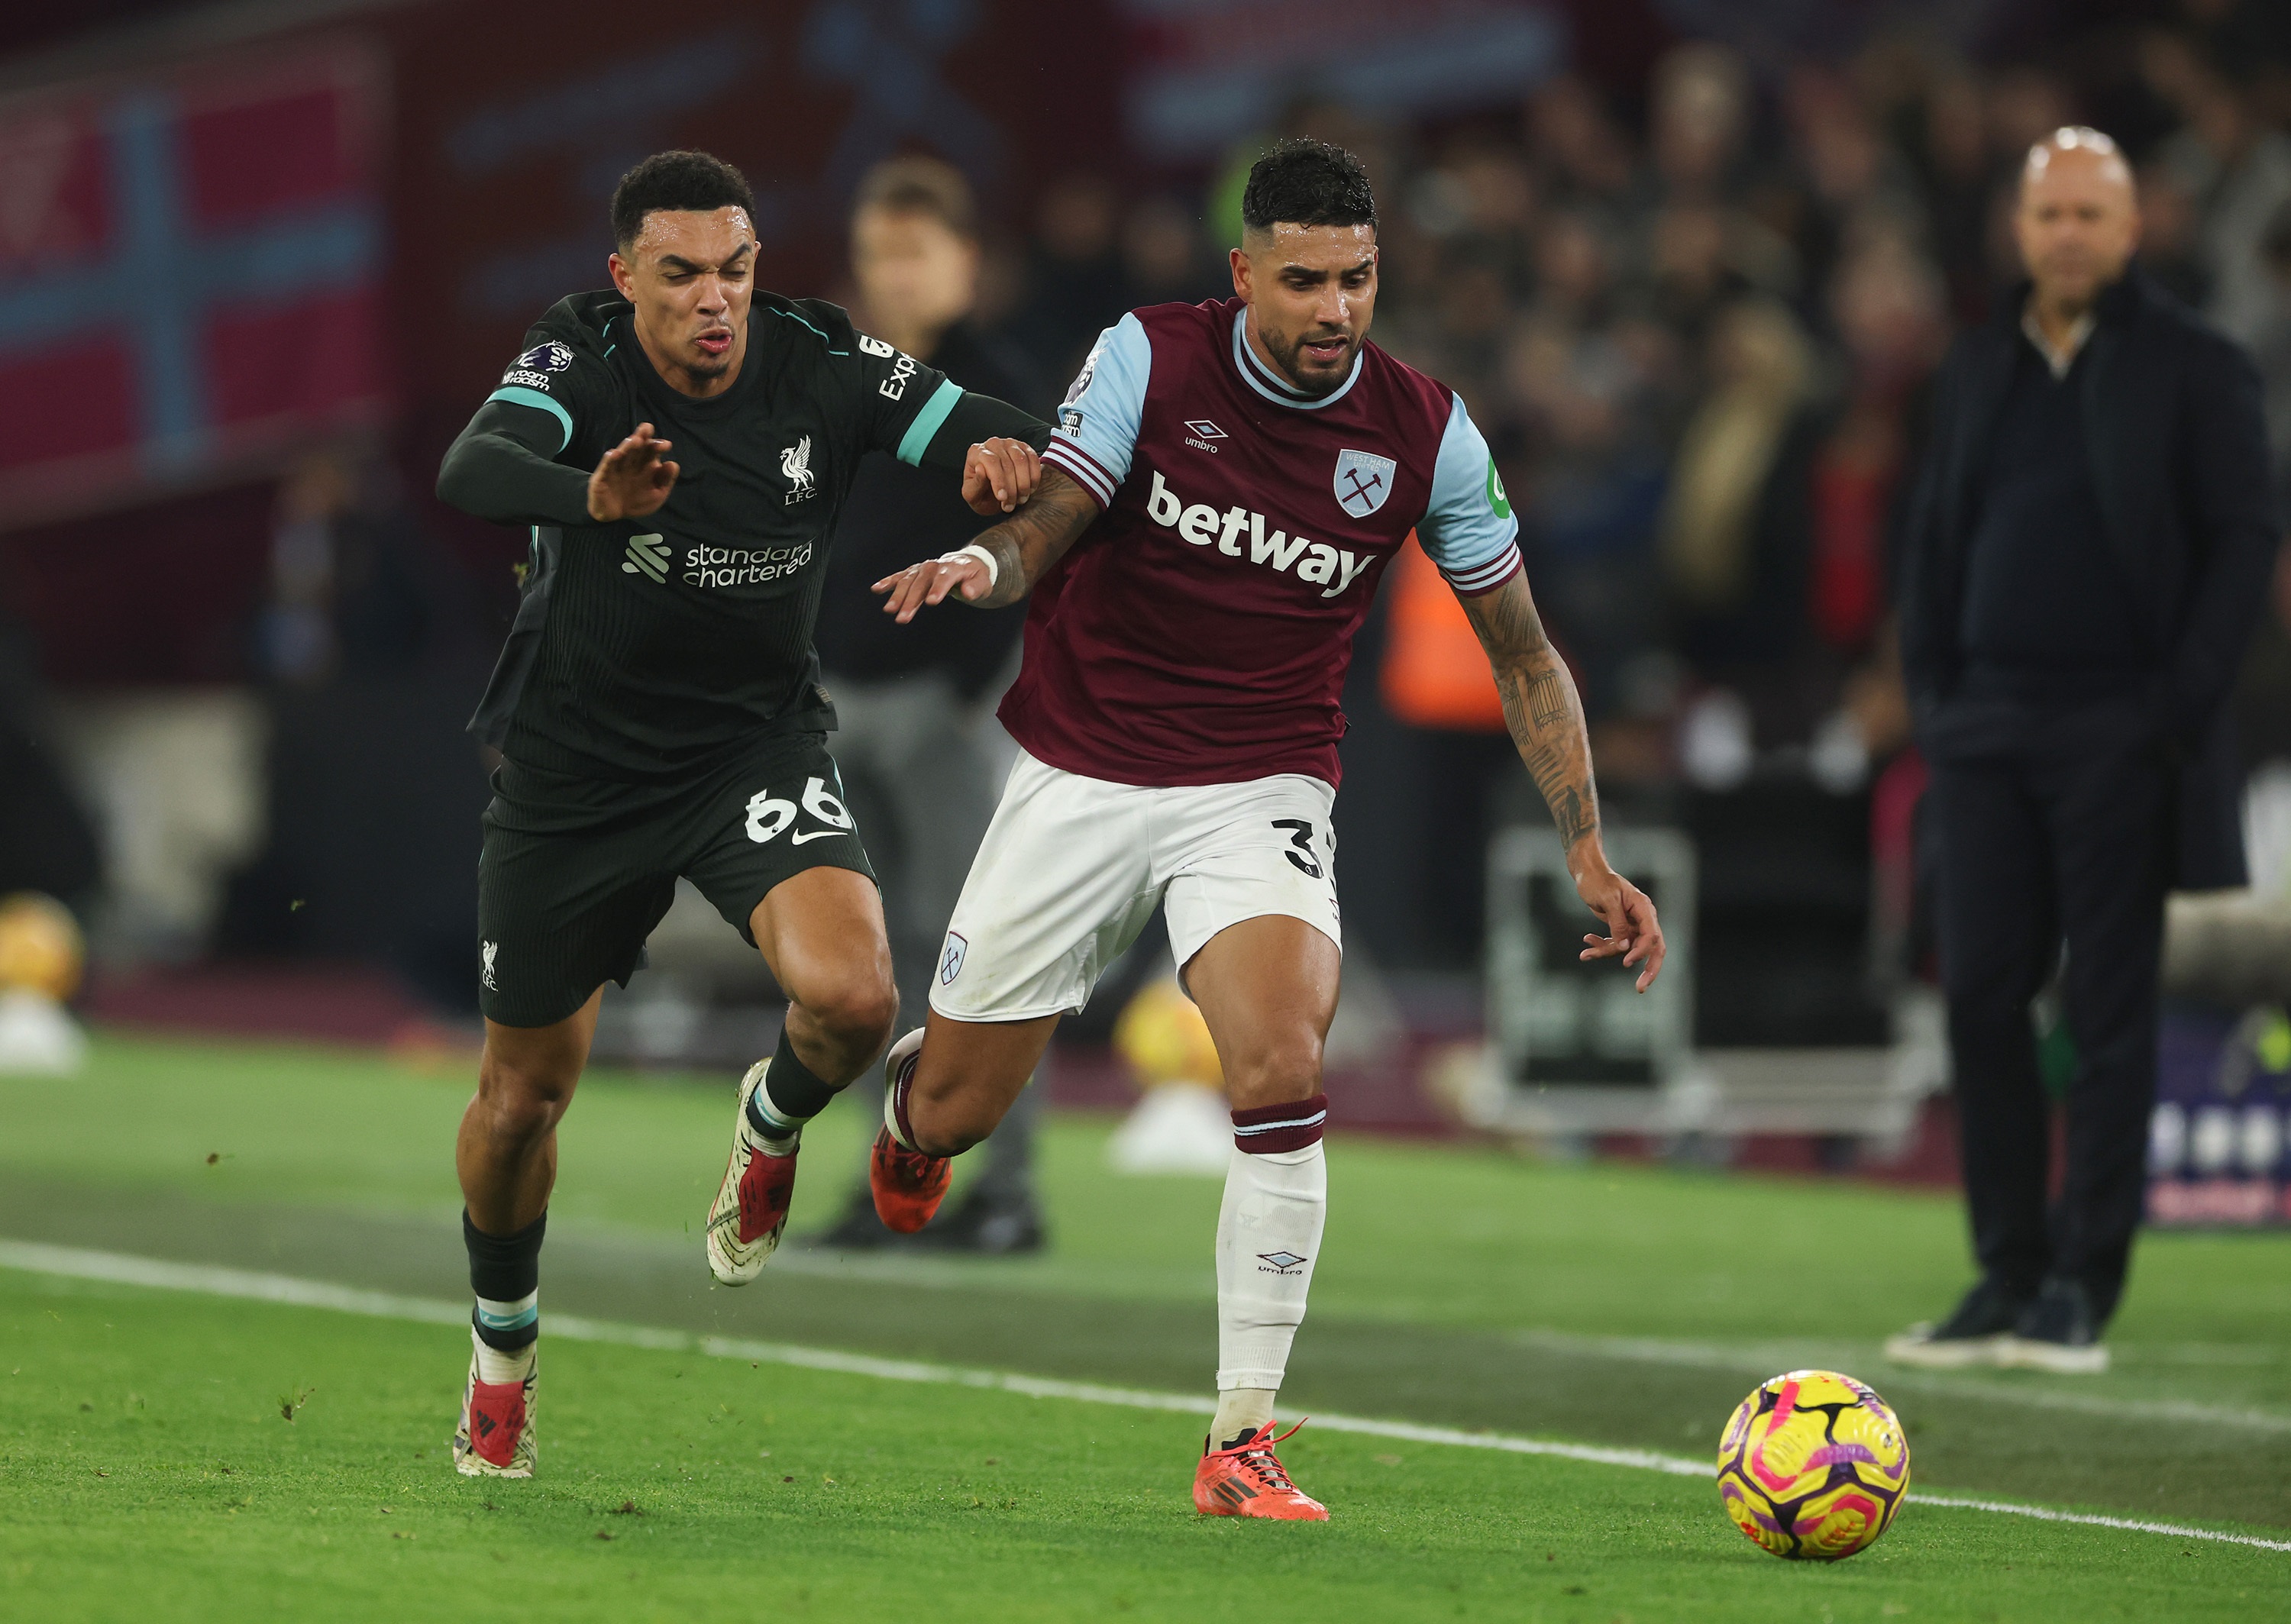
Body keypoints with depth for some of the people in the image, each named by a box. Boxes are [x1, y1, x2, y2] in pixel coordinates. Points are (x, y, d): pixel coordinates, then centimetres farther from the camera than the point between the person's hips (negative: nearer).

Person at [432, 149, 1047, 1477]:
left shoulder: (821, 364, -15)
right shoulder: (581, 362, -20)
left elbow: (1008, 444, -14)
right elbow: (473, 473, -39)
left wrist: (998, 452, -39)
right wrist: (591, 497, -61)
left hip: (759, 745, 0)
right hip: (574, 767, 0)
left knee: (853, 1000, -27)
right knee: (524, 1094, 11)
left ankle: (776, 1120, 11)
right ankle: (502, 1342, 41)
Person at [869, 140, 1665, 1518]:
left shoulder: (1426, 431, -6)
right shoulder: (1150, 358, -9)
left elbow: (1521, 649, 4)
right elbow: (1047, 532, -11)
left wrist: (1587, 848, -2)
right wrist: (985, 563, -36)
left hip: (1262, 790, 0)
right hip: (1081, 773, 0)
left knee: (1283, 1070, -26)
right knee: (954, 1113, 4)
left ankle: (1244, 1442, -17)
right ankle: (903, 1097, 46)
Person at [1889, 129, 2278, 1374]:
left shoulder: (2194, 369, 0)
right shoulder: (1978, 369, 15)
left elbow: (2244, 539, -3)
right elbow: (1932, 536, 18)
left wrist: (2182, 702, -11)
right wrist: (1929, 692, 7)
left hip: (2120, 736, -5)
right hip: (1986, 733, 5)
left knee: (2107, 1008, -3)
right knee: (1980, 995, 2)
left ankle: (2082, 1288, 0)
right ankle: (2008, 1275, 9)